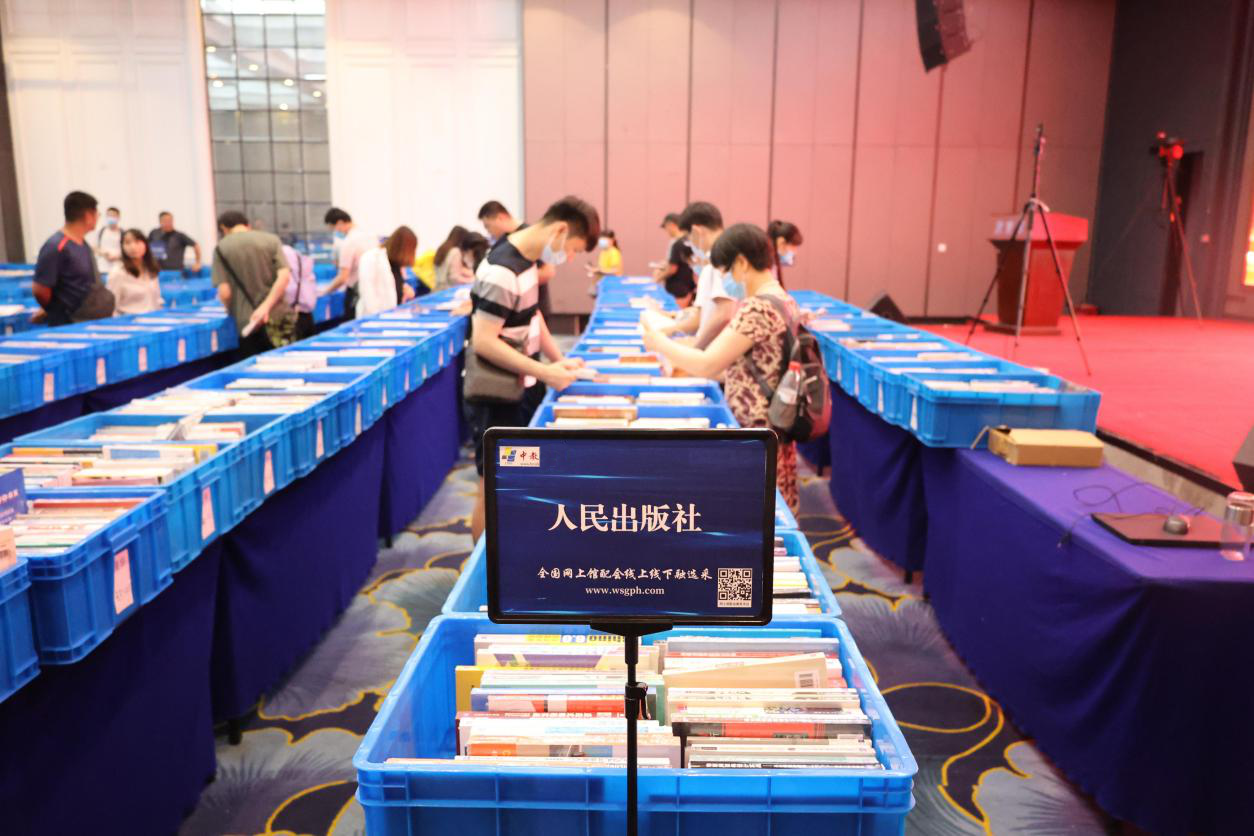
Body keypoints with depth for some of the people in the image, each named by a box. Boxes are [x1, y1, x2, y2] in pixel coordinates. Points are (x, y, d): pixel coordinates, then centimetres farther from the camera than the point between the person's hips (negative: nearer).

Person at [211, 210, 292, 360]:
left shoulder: (221, 248, 0)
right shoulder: (271, 239, 4)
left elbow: (225, 293, -5)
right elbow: (284, 276, -10)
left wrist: (233, 313, 14)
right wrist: (266, 306, -14)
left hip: (248, 323, -1)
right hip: (279, 317, 1)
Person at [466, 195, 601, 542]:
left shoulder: (525, 258, 5)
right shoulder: (502, 272, -24)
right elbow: (483, 342, -26)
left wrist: (558, 358, 6)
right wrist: (546, 373, -24)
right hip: (496, 398, -9)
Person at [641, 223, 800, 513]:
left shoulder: (757, 307, -21)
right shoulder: (784, 301, 10)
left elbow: (708, 365, -21)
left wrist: (659, 343, -7)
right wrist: (683, 363, 13)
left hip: (757, 434, -10)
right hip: (775, 427, 10)